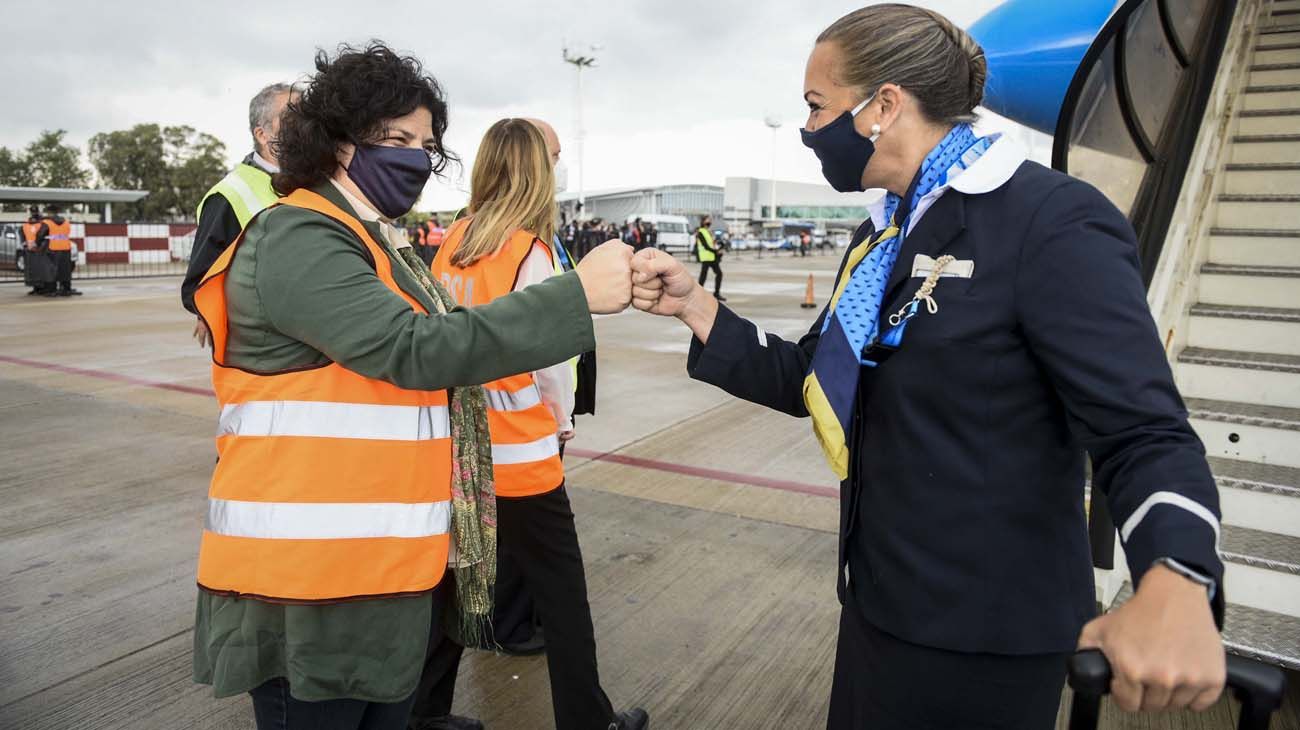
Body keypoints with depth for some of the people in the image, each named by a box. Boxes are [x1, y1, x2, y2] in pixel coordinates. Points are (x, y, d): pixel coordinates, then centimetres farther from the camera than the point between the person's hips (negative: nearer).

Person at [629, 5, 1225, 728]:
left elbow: (1143, 431, -21)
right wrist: (696, 307, -3)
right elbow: (816, 381, 8)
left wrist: (1174, 586, -40)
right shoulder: (888, 232, 8)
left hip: (983, 632, -7)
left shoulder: (1054, 223, -18)